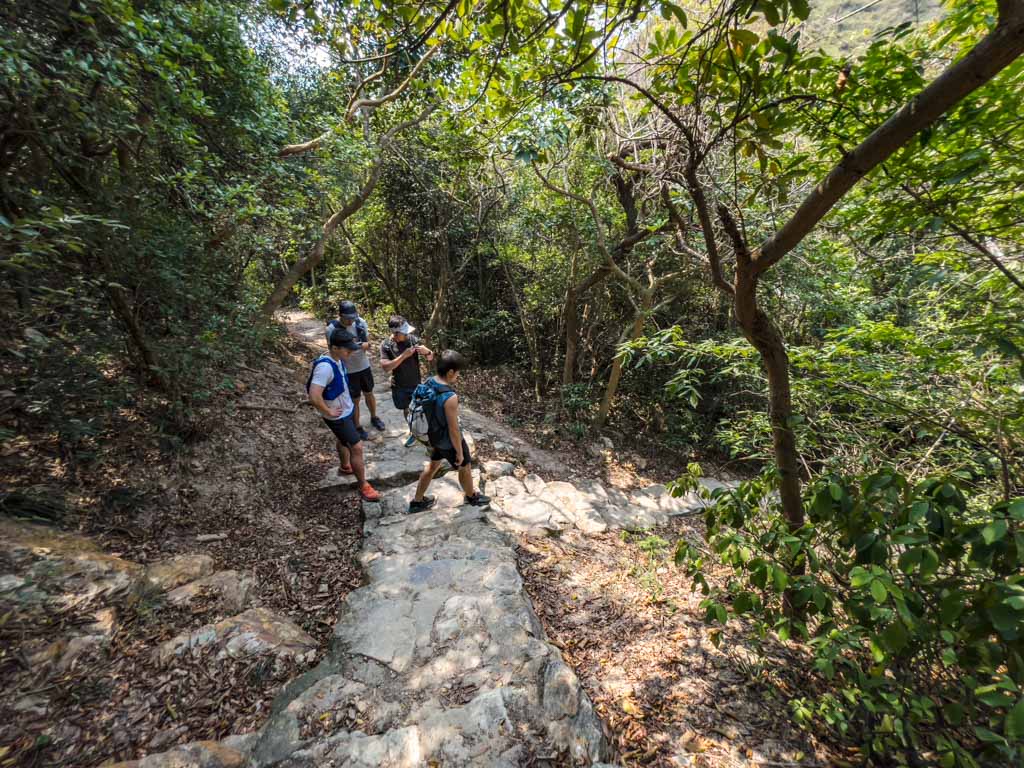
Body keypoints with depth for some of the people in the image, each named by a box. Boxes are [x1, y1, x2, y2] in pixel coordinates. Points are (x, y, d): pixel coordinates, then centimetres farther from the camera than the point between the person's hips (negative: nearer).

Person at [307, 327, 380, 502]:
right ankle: (363, 486, 13)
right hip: (338, 417, -9)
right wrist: (329, 412, -25)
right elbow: (314, 397, -38)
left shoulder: (337, 359, -6)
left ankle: (346, 467, 55)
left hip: (347, 410, 9)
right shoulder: (325, 367, -34)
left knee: (342, 439, 30)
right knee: (357, 447, -2)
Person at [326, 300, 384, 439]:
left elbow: (368, 343, 0)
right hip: (348, 370, -4)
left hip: (364, 366, 4)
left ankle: (374, 418, 45)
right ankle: (357, 427, 31)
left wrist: (363, 345, -24)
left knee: (369, 394, 22)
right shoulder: (332, 329, -19)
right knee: (355, 400, 11)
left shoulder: (361, 322, -9)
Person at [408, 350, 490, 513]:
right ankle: (471, 496, 46)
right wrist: (459, 452, -13)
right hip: (449, 441, -7)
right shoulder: (450, 397, -35)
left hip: (435, 436, 7)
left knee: (433, 465, 28)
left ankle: (417, 501, 42)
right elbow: (454, 429, -27)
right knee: (465, 467, 19)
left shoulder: (428, 383, -11)